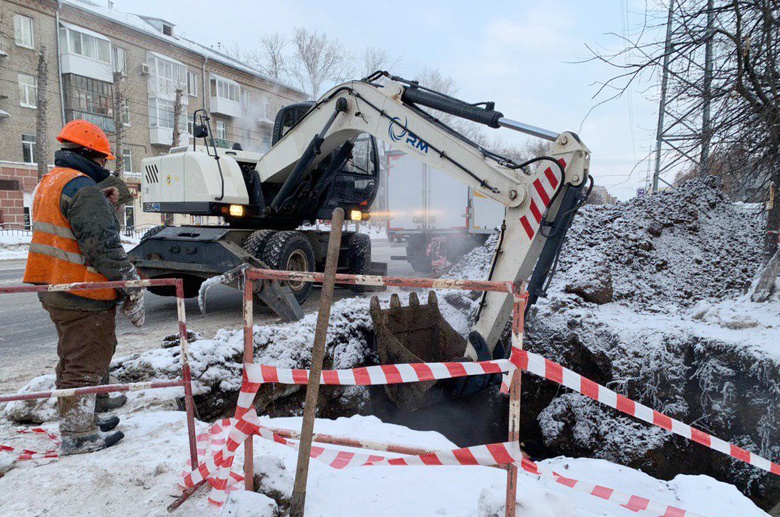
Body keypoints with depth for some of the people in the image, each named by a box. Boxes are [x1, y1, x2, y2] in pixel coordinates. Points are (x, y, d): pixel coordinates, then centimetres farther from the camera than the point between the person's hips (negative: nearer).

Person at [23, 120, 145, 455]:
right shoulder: (82, 187, -18)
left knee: (72, 358, 22)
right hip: (84, 297, -10)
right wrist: (133, 293, -17)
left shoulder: (49, 183, 16)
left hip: (54, 289, 10)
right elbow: (103, 245, -23)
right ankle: (78, 435, 11)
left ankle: (77, 419, 37)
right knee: (86, 363, 0)